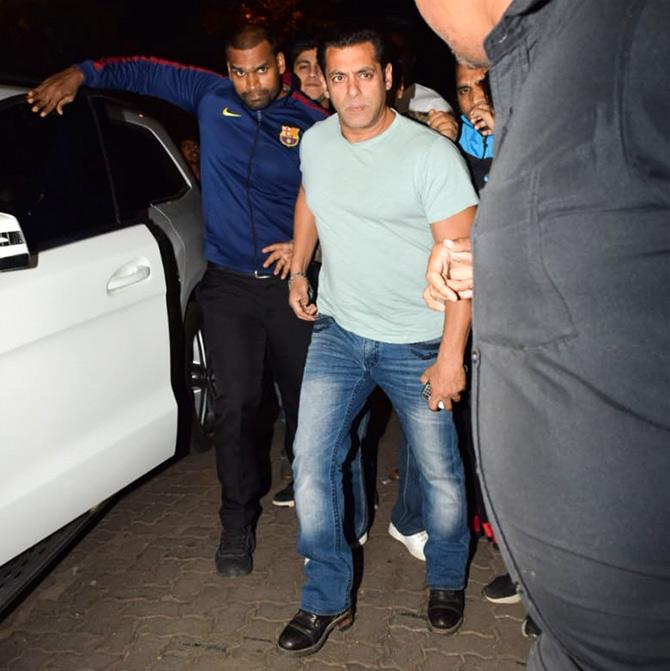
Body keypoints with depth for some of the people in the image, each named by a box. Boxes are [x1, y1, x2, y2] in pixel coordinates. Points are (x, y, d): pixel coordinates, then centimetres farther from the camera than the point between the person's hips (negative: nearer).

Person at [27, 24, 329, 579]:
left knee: (306, 391, 10)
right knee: (236, 403, -2)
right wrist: (80, 74, 2)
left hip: (290, 283, 0)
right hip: (228, 284, 1)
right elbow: (143, 72, 12)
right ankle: (238, 521, 14)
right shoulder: (211, 96, 2)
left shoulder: (312, 124, -4)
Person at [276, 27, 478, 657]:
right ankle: (327, 598, 18)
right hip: (337, 331, 4)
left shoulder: (432, 153, -16)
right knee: (310, 462, 0)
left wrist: (451, 353, -20)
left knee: (440, 472, 7)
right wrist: (298, 269, 19)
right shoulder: (316, 141, 1)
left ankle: (446, 581, 35)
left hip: (416, 343, -4)